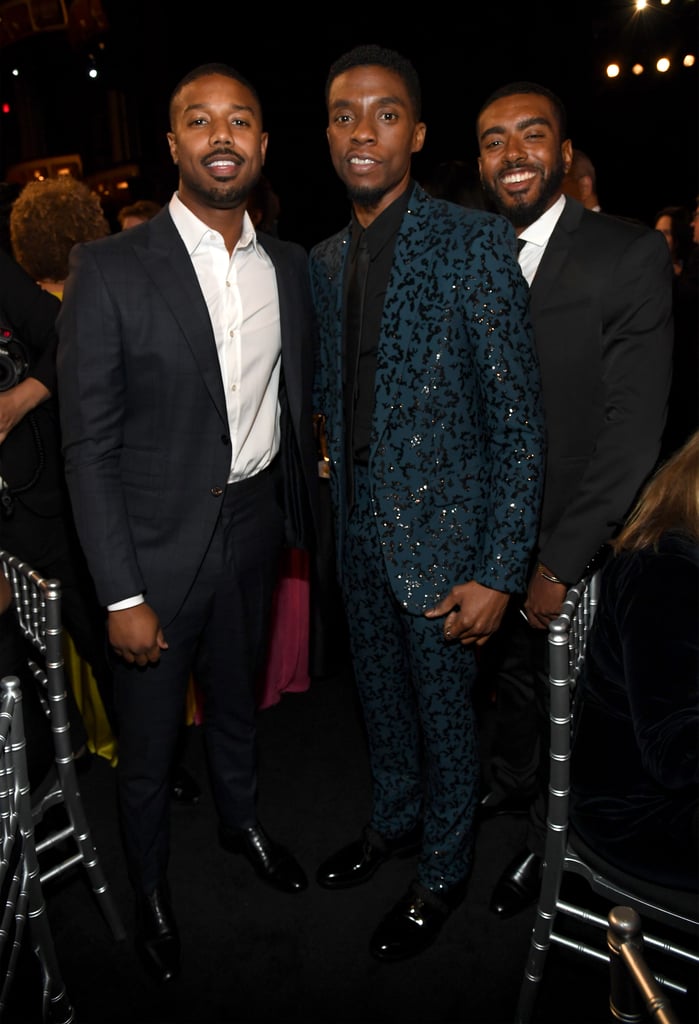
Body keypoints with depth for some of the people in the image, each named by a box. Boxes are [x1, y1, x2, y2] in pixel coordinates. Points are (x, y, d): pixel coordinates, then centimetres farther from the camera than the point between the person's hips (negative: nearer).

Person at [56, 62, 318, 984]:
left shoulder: (289, 266, 1)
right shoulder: (111, 269, -14)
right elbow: (89, 447, -15)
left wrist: (303, 517, 10)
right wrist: (122, 596, -16)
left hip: (254, 526, 5)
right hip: (157, 542, -4)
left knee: (237, 698, 26)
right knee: (149, 739, 15)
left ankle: (240, 819, 55)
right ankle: (150, 882, 43)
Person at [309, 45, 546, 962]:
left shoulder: (474, 241, -13)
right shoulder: (325, 261, 7)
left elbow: (519, 419, -16)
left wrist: (499, 571, -19)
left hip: (440, 533, -5)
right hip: (359, 529, 6)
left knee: (444, 714, 12)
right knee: (381, 698, 22)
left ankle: (443, 870, 38)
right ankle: (394, 823, 48)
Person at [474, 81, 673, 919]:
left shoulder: (631, 257, -14)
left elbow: (633, 429, -18)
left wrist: (561, 561, -19)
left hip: (576, 544, -4)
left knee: (563, 700, 15)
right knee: (506, 673, 23)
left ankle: (548, 836, 41)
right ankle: (512, 783, 51)